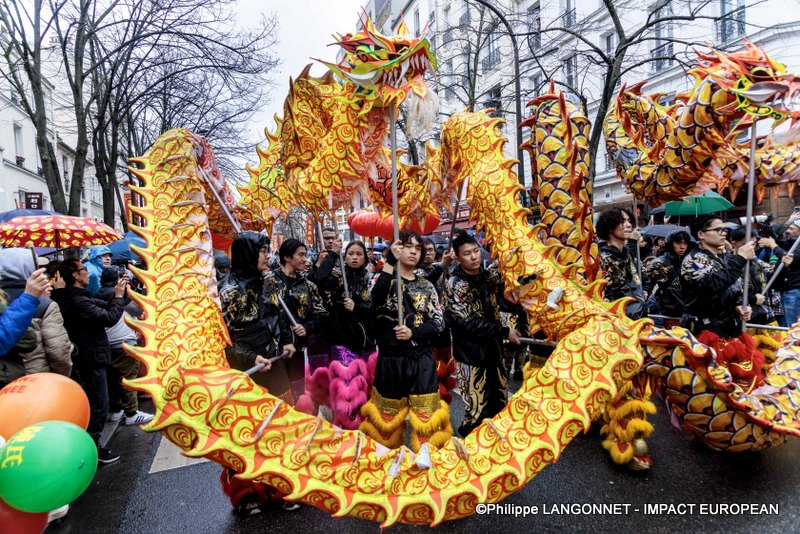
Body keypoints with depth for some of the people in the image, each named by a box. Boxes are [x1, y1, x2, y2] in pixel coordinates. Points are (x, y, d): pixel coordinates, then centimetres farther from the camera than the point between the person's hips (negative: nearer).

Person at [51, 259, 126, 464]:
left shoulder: (75, 296, 8)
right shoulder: (77, 302, -25)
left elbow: (103, 307, 10)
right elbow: (109, 318, -25)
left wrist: (115, 295, -5)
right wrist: (119, 296, -13)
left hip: (88, 356, 11)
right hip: (91, 358, -11)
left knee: (93, 402, 22)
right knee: (99, 405, -1)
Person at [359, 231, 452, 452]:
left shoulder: (426, 286, 8)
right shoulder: (384, 279, -1)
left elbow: (438, 322, 1)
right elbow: (376, 300, -25)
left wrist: (413, 333, -17)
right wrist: (390, 262, -30)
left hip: (422, 359, 2)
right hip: (391, 358, -2)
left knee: (426, 412, 4)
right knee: (388, 412, 11)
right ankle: (386, 449, 32)